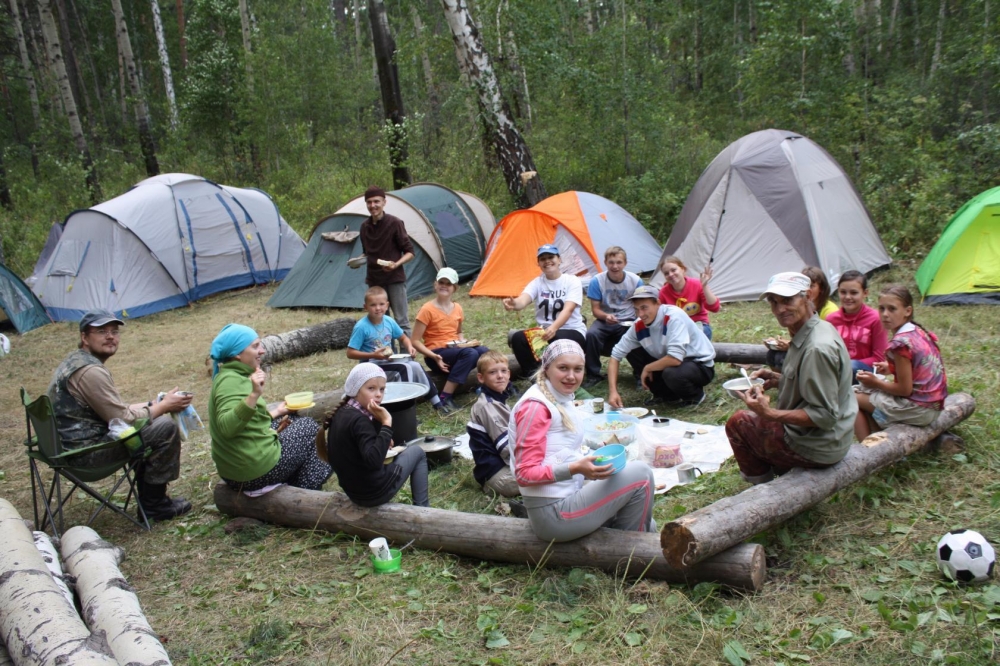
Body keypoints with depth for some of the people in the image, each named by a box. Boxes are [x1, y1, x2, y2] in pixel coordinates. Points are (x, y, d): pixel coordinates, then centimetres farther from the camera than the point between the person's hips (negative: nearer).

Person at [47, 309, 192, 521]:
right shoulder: (90, 371, -22)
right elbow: (124, 419, -19)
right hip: (85, 452, -11)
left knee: (153, 419, 19)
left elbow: (113, 410, 18)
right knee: (165, 427, -16)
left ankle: (148, 496, 19)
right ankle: (154, 504, -1)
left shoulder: (76, 361, 12)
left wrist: (151, 405, 9)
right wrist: (164, 406, -7)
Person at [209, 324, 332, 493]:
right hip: (255, 472, -9)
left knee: (295, 420, 25)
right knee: (310, 427, 11)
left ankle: (294, 487, 29)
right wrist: (254, 395, -42)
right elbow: (227, 427, -34)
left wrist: (276, 412, 26)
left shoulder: (230, 376, 9)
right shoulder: (231, 381, -20)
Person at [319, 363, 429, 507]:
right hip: (374, 491, -8)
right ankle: (422, 509, 15)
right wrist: (386, 423, -34)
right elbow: (374, 461, -36)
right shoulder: (359, 420, -25)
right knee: (417, 452, 12)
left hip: (354, 490, 8)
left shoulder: (342, 413, 2)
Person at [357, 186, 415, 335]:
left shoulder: (395, 223, -10)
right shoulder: (365, 226, 7)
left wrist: (396, 264, -24)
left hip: (395, 279, -5)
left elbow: (409, 252, -8)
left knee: (401, 321, -4)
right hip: (374, 280, 5)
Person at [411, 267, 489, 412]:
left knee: (485, 353, -25)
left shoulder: (457, 308, 8)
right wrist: (434, 357, -23)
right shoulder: (428, 309, -10)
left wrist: (463, 343, 3)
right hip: (436, 354, -5)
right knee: (470, 353, -34)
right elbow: (415, 341, -10)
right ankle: (445, 398, -30)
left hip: (455, 350, 5)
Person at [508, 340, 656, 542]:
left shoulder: (563, 400, 11)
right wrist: (575, 469, -29)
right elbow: (525, 474, -19)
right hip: (555, 513, -9)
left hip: (568, 498, 9)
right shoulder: (535, 406, -16)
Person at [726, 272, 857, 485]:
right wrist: (777, 380, 3)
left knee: (738, 422, 5)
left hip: (817, 449, -10)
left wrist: (769, 414, -29)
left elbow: (825, 416, -28)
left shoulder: (817, 348, -29)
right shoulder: (817, 329, 2)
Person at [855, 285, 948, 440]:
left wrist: (875, 383, -6)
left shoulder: (901, 342, -22)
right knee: (866, 393, 20)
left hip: (919, 410, -9)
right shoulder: (918, 331, 5)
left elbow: (905, 389, -19)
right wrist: (892, 369, 12)